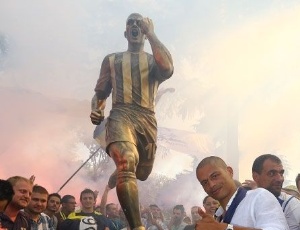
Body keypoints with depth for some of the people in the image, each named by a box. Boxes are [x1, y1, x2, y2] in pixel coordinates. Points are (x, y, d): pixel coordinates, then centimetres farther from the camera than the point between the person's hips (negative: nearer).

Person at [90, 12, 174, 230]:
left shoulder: (154, 59, 16)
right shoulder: (112, 60, 21)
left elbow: (167, 69, -9)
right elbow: (100, 93, 22)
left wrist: (151, 34, -3)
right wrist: (96, 110, -2)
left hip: (147, 119, 3)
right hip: (121, 115, -2)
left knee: (142, 173, 17)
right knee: (127, 163, -32)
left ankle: (113, 180, 54)